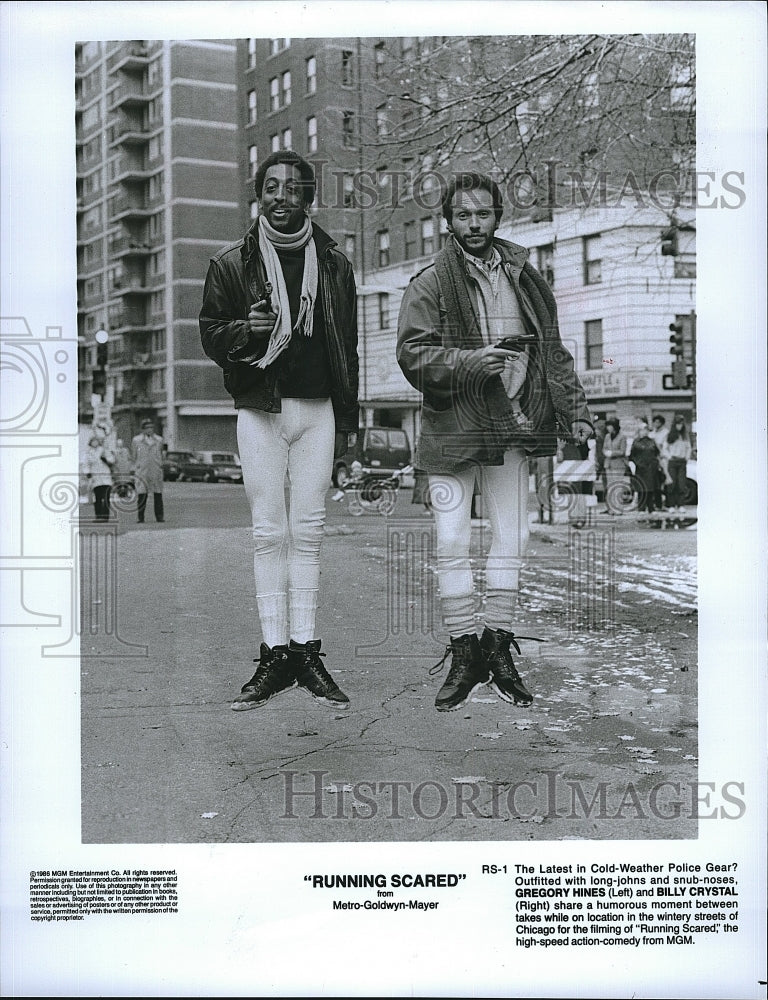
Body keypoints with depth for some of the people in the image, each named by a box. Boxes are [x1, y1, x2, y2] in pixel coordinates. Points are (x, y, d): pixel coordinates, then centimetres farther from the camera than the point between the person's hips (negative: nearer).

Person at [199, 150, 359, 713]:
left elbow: (347, 348, 12)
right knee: (269, 532, -3)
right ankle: (275, 656, 1)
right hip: (259, 410, -1)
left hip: (317, 410, 1)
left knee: (308, 530, 0)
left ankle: (306, 652, 5)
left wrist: (347, 422, 8)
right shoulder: (231, 264, 7)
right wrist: (245, 329, -16)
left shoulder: (333, 264, 11)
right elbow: (210, 335, 7)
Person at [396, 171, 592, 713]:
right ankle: (463, 653, 8)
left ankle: (498, 647, 19)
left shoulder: (525, 278, 12)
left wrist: (573, 409, 8)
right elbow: (413, 354, -8)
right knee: (453, 545, -2)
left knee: (512, 541, 7)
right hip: (450, 429, -3)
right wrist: (472, 361, -20)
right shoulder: (429, 284, 0)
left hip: (511, 429, 4)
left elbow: (553, 351, 16)